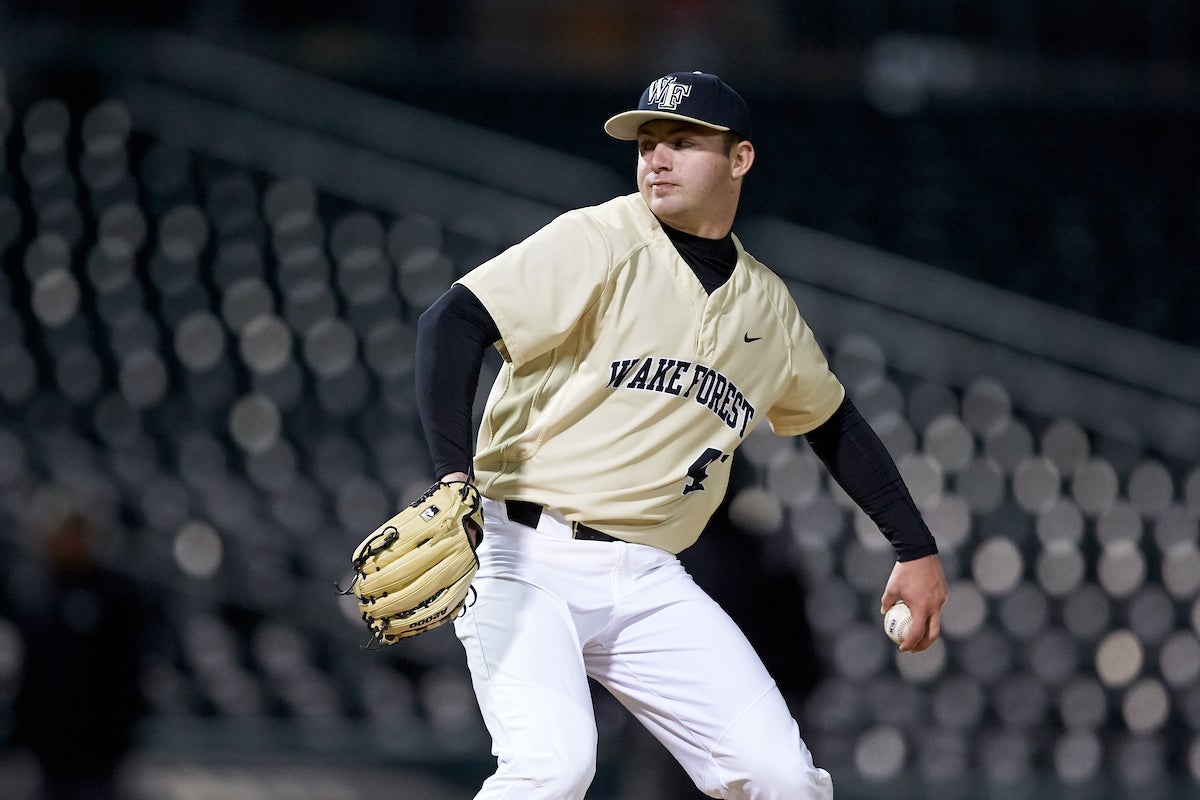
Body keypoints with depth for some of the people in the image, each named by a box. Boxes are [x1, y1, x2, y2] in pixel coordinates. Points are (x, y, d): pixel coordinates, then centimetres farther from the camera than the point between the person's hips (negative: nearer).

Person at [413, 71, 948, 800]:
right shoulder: (598, 243, -7)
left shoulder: (766, 305, 12)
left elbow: (832, 421, 29)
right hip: (525, 559, -5)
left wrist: (916, 548, 25)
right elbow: (452, 322, -19)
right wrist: (455, 480, -31)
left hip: (646, 583, 5)